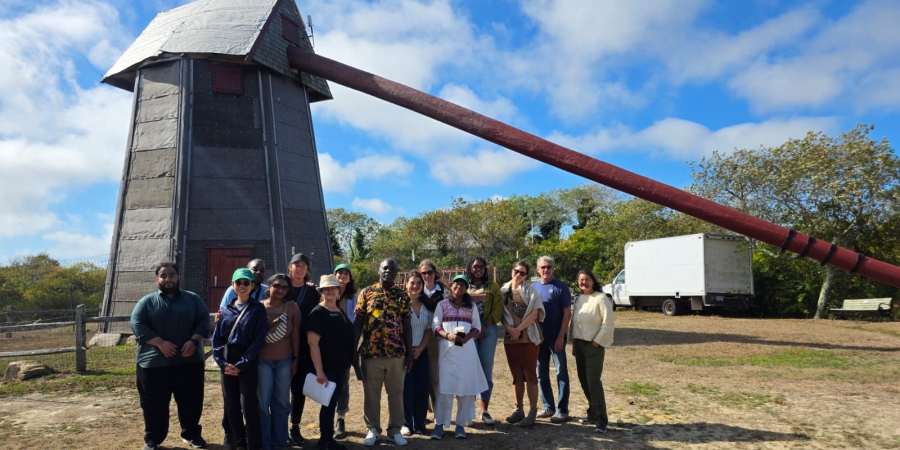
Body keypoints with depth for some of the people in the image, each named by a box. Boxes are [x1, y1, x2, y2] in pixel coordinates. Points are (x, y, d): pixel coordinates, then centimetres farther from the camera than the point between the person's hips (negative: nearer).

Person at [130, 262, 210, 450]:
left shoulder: (193, 299, 6)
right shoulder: (147, 301, 2)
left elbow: (204, 320, 3)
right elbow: (137, 325, -7)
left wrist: (194, 341, -13)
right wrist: (160, 343, -16)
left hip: (189, 361, 1)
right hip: (154, 362, -1)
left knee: (191, 401, 9)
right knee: (154, 404, 7)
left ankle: (191, 434, 26)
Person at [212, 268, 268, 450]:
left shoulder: (258, 309, -3)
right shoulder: (226, 309, 9)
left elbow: (259, 339, -9)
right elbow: (217, 337, 6)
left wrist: (241, 364, -14)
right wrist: (222, 362, -7)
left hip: (248, 363, -4)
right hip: (227, 362, 4)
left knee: (248, 405, -5)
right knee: (231, 405, 9)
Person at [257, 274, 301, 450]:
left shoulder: (292, 307, 0)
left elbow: (295, 334, 1)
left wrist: (296, 359, 0)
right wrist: (271, 327, -15)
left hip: (284, 360, 1)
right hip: (262, 360, -1)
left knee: (282, 402, 8)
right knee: (263, 402, 3)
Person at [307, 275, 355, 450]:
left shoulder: (341, 312, 11)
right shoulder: (317, 313, -12)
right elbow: (313, 343, -18)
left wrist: (347, 365, 16)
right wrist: (319, 371, -23)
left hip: (341, 367, 7)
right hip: (327, 368, -7)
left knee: (332, 402, 14)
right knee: (328, 403, 0)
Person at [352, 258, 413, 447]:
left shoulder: (403, 295, 5)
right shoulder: (366, 293, 1)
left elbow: (407, 326, 6)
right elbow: (357, 323, 1)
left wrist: (409, 354, 2)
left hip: (397, 353, 1)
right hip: (371, 353, -1)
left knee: (396, 393, 10)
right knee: (371, 393, 9)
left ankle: (395, 430, 22)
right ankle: (373, 429, 24)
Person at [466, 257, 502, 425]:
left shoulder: (493, 286, 9)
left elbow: (497, 309, 1)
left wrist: (485, 326, -12)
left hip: (488, 330, 1)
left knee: (486, 370, 3)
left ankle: (484, 411, 11)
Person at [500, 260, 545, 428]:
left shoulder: (530, 290, -1)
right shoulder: (503, 290, 8)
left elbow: (534, 313, -10)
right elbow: (502, 314, 6)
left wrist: (519, 329, -14)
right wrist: (509, 329, -11)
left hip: (528, 337, -4)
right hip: (510, 338, 4)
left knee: (530, 374, -1)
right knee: (517, 375, 11)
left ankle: (532, 412, 5)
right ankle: (518, 410, 20)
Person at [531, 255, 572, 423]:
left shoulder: (561, 287, -5)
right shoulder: (533, 287, 7)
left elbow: (567, 313, -7)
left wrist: (561, 337, -14)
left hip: (556, 338, -5)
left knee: (561, 372, 2)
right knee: (541, 373, 11)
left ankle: (562, 410, 9)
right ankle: (548, 406, 24)